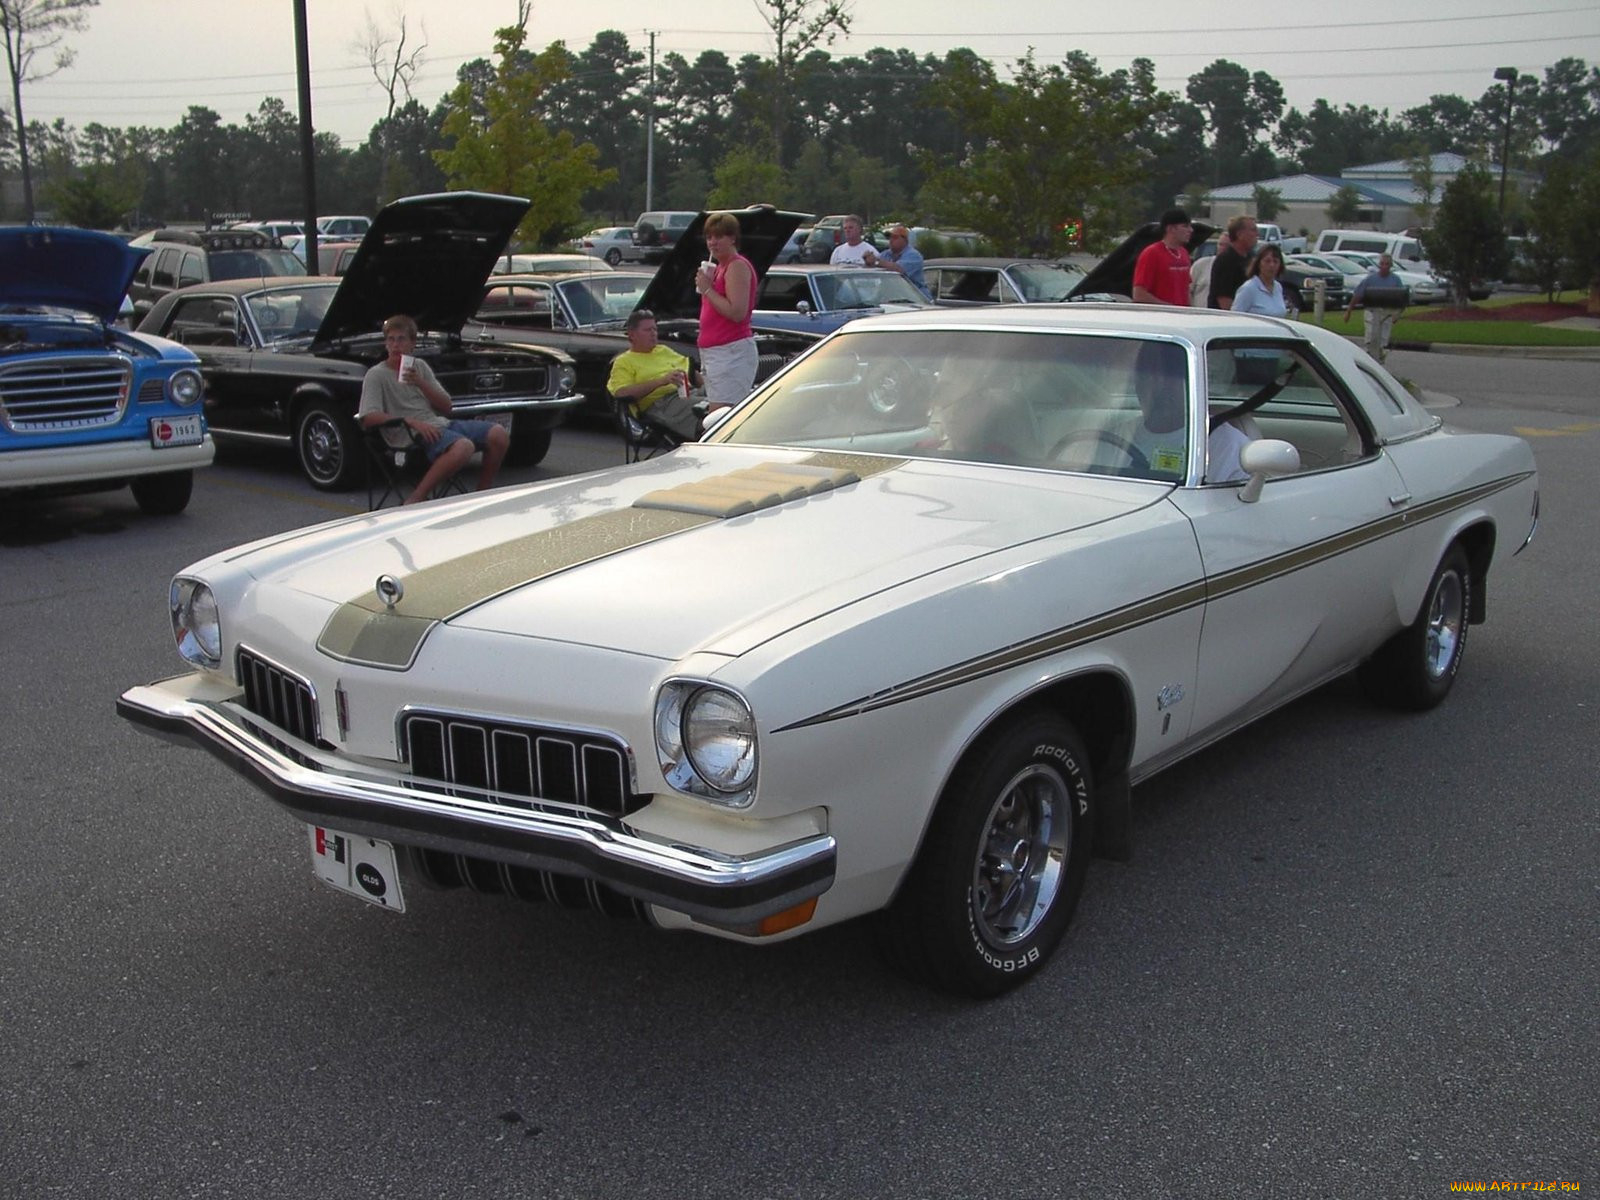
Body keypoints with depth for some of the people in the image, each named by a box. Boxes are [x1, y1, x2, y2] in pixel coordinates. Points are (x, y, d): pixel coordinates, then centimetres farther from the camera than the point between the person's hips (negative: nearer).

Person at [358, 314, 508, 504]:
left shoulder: (420, 366, 17)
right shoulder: (376, 375, -1)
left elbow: (446, 408, 12)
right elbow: (368, 418, -15)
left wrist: (421, 383, -4)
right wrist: (412, 422, -22)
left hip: (440, 423, 7)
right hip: (410, 435, -7)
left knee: (499, 435, -10)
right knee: (463, 447, -36)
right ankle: (414, 502, -29)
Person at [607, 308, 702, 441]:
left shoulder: (664, 350, 31)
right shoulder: (624, 362, 10)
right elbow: (621, 393, -7)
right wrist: (661, 381, -15)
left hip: (685, 394, 7)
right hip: (660, 402, -7)